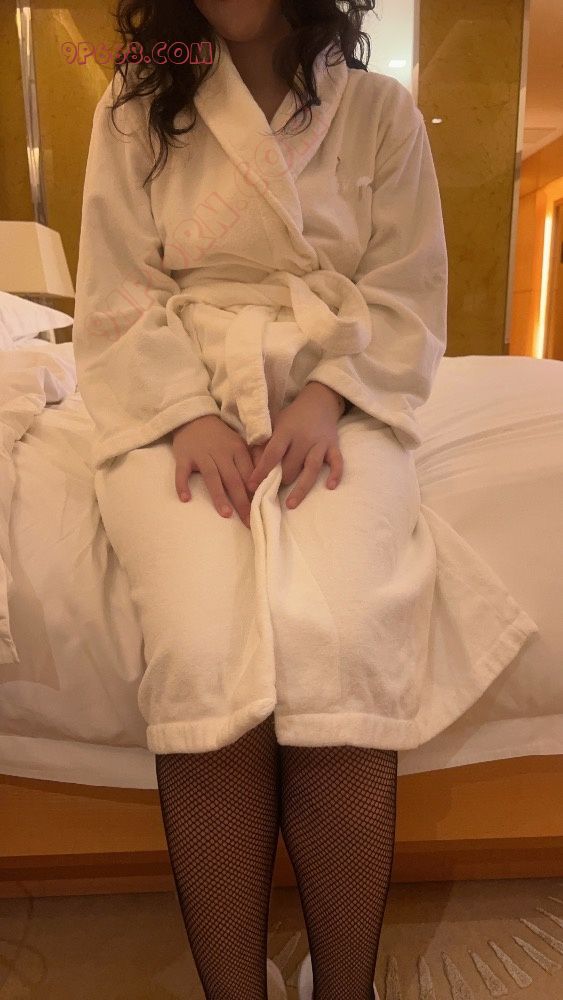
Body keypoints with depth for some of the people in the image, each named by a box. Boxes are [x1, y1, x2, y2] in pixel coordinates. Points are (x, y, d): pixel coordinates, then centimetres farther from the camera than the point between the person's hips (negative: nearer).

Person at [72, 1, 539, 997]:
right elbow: (119, 301, 6)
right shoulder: (135, 113, 15)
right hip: (179, 405, 1)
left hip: (339, 404, 0)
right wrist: (190, 417, -12)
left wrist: (326, 398, -12)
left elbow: (405, 297, 8)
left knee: (342, 646, -28)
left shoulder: (381, 112, 15)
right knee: (203, 653, -29)